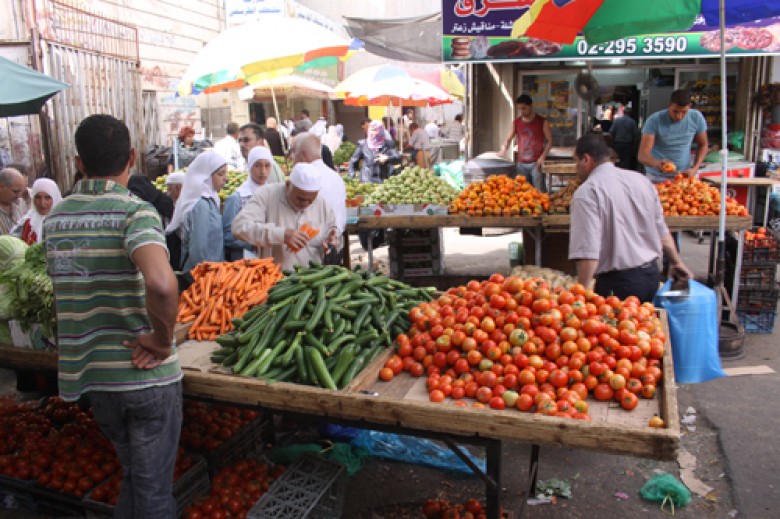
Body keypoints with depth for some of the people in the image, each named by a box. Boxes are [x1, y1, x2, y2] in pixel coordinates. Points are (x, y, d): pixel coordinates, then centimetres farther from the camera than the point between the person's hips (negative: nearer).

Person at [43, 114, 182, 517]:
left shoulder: (54, 218, 3)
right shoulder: (136, 211, -18)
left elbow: (64, 287, 14)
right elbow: (161, 284, -35)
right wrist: (163, 339, -20)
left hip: (88, 373, 6)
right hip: (145, 374, -6)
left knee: (132, 475, 26)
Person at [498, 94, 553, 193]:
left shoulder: (542, 122, -3)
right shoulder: (516, 122, 7)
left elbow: (549, 140, -1)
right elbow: (509, 139, 14)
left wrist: (543, 156, -13)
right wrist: (504, 149, -8)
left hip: (536, 163, -4)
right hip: (521, 163, 4)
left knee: (540, 191, -7)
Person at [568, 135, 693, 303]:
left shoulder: (587, 192, -15)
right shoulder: (640, 179, 7)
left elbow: (588, 253, -22)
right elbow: (661, 230, 16)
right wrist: (677, 262, 29)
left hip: (617, 283, -7)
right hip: (652, 275, 7)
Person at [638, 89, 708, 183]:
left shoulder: (697, 118, -5)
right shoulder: (654, 121, -16)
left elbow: (703, 145, 9)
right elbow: (642, 155, -22)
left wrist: (695, 169, -6)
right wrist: (656, 163, -44)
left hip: (684, 175, 3)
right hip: (657, 178, -3)